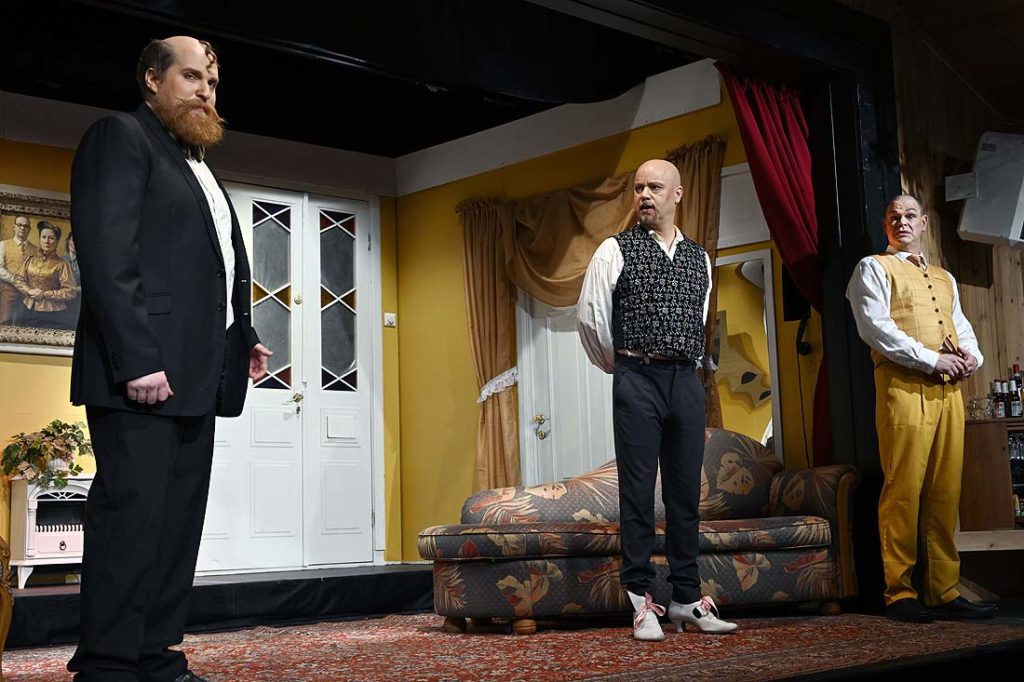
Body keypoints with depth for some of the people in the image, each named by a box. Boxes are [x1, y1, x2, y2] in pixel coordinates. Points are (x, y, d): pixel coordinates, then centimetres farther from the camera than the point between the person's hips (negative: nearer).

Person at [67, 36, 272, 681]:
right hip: (141, 372, -9)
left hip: (195, 377, 9)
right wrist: (137, 359, -21)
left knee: (180, 523, 7)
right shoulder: (121, 137, -1)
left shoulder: (199, 167, 26)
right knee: (132, 514, -9)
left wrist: (243, 338, 11)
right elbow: (106, 256, -13)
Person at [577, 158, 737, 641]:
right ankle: (641, 602, 2)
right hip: (637, 380, -4)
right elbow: (590, 317, 0)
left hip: (686, 380, 4)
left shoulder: (699, 258, 14)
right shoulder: (616, 250, 1)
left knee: (686, 492, 6)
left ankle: (687, 600, 13)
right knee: (638, 491, -3)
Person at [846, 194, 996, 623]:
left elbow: (961, 326, 24)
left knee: (946, 493, 4)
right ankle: (899, 593, -4)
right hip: (903, 388, -6)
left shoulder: (944, 278, 28)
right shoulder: (874, 269, 7)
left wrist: (972, 355, 0)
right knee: (903, 491, -9)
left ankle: (944, 592, 7)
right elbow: (874, 327, -6)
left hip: (948, 390, 6)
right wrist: (932, 360, -12)